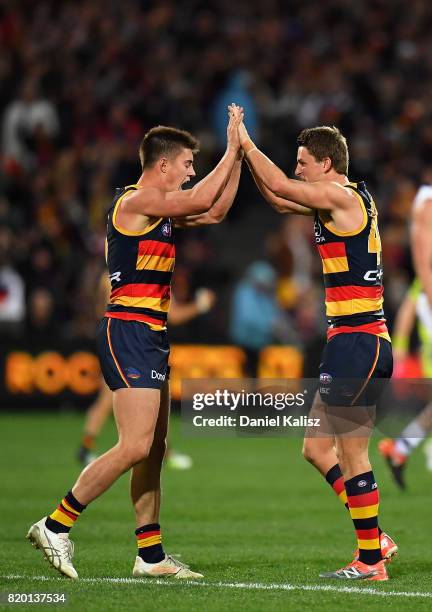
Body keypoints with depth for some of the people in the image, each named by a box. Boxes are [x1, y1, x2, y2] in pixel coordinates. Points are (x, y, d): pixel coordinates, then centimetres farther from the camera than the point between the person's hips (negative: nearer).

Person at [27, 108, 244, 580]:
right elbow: (202, 200, -14)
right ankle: (55, 526, -8)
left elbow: (215, 211, 24)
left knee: (153, 451, 9)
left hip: (149, 336, 10)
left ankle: (151, 555, 12)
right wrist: (231, 149, -3)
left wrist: (237, 157, 16)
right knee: (134, 447, -15)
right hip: (129, 332, -10)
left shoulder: (158, 207, 17)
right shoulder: (136, 200, -11)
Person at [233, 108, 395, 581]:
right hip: (351, 344, 10)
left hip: (357, 343, -10)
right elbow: (279, 200, 26)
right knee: (316, 448, 13)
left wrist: (245, 143, -2)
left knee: (350, 453, -6)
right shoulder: (341, 201, 16)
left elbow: (280, 188, -14)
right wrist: (244, 155, 18)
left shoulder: (343, 196, -11)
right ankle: (375, 539, 16)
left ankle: (370, 561, -1)